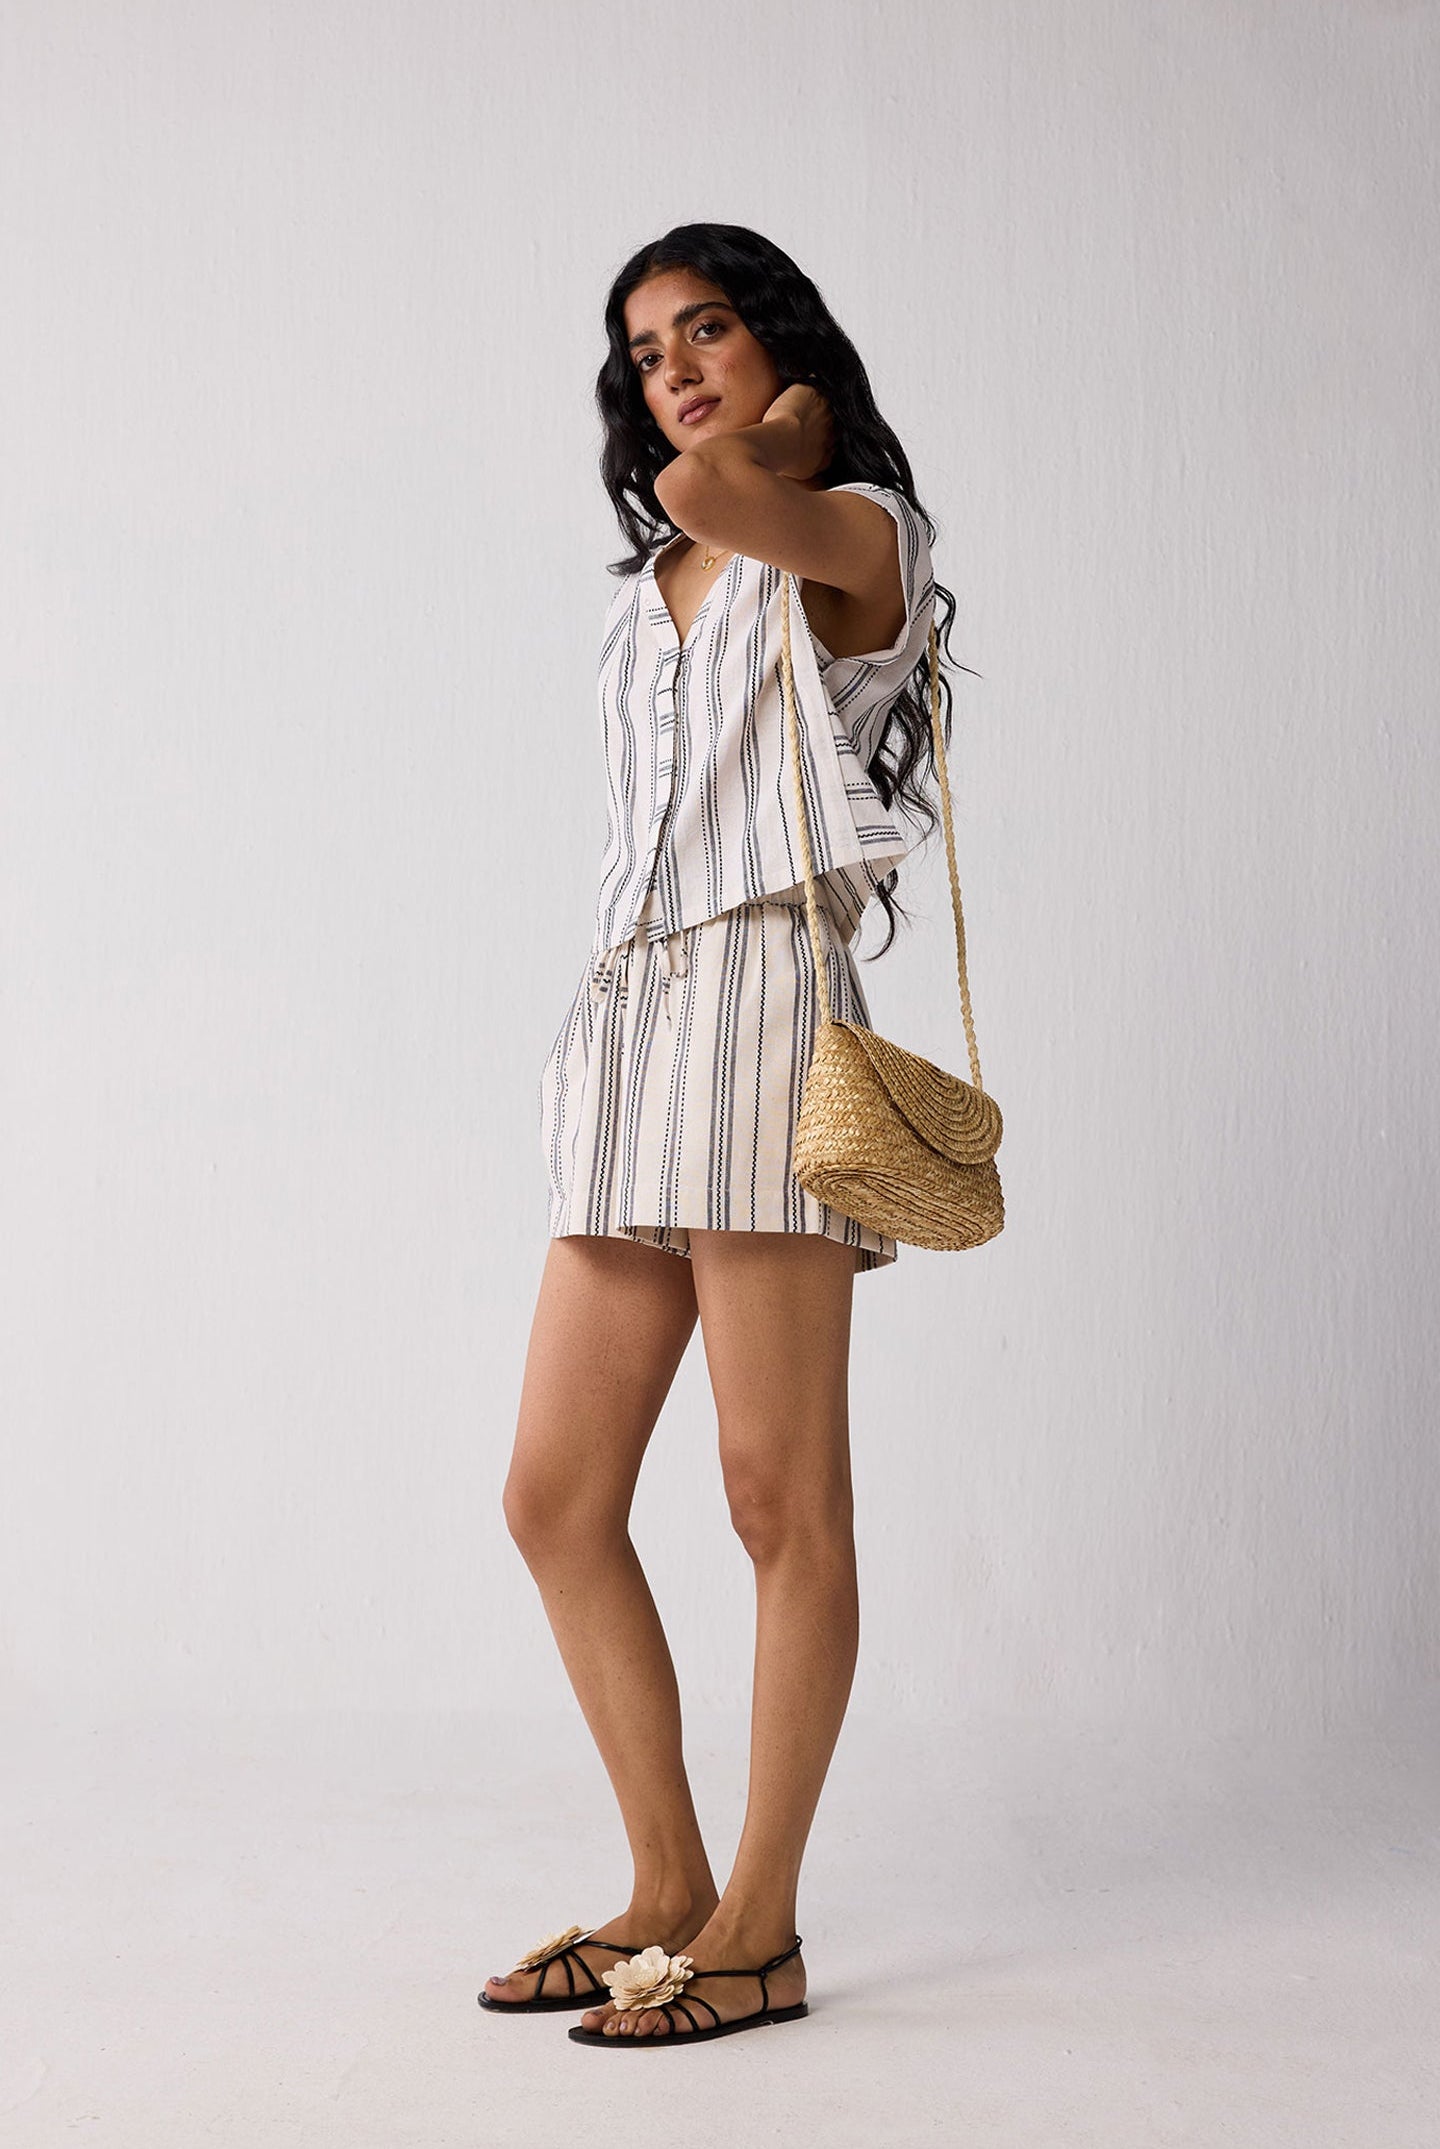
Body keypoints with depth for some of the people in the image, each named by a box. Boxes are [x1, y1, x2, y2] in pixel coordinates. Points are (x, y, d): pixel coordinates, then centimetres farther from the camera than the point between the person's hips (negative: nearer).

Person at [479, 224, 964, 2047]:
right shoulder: (654, 589, 25)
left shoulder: (863, 533, 5)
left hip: (764, 999, -7)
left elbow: (708, 494, -14)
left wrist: (788, 425, 6)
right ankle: (667, 1888, 15)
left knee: (780, 1498, -4)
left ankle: (760, 1930, 6)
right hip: (628, 1014, 8)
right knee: (554, 1497, 3)